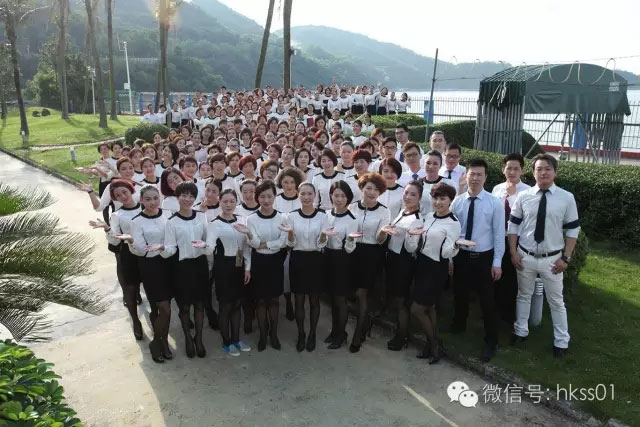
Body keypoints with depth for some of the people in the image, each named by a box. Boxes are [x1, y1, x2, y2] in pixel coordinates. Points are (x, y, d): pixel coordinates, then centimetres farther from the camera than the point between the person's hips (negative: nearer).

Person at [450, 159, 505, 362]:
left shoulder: (495, 203, -9)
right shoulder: (457, 202, -3)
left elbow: (499, 234, -7)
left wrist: (497, 262, -8)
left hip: (484, 258, -2)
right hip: (461, 256, 3)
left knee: (487, 300, 7)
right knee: (460, 295, 19)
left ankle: (490, 342, 23)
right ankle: (458, 326, 45)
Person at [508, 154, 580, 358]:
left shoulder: (567, 198, -9)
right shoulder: (524, 196, -5)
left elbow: (573, 230, -4)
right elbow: (513, 225, 2)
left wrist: (566, 258, -8)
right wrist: (513, 252, -2)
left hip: (552, 259, -1)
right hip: (525, 256, 1)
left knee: (556, 301, 13)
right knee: (523, 295, 18)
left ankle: (561, 342, 29)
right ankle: (520, 330, 38)